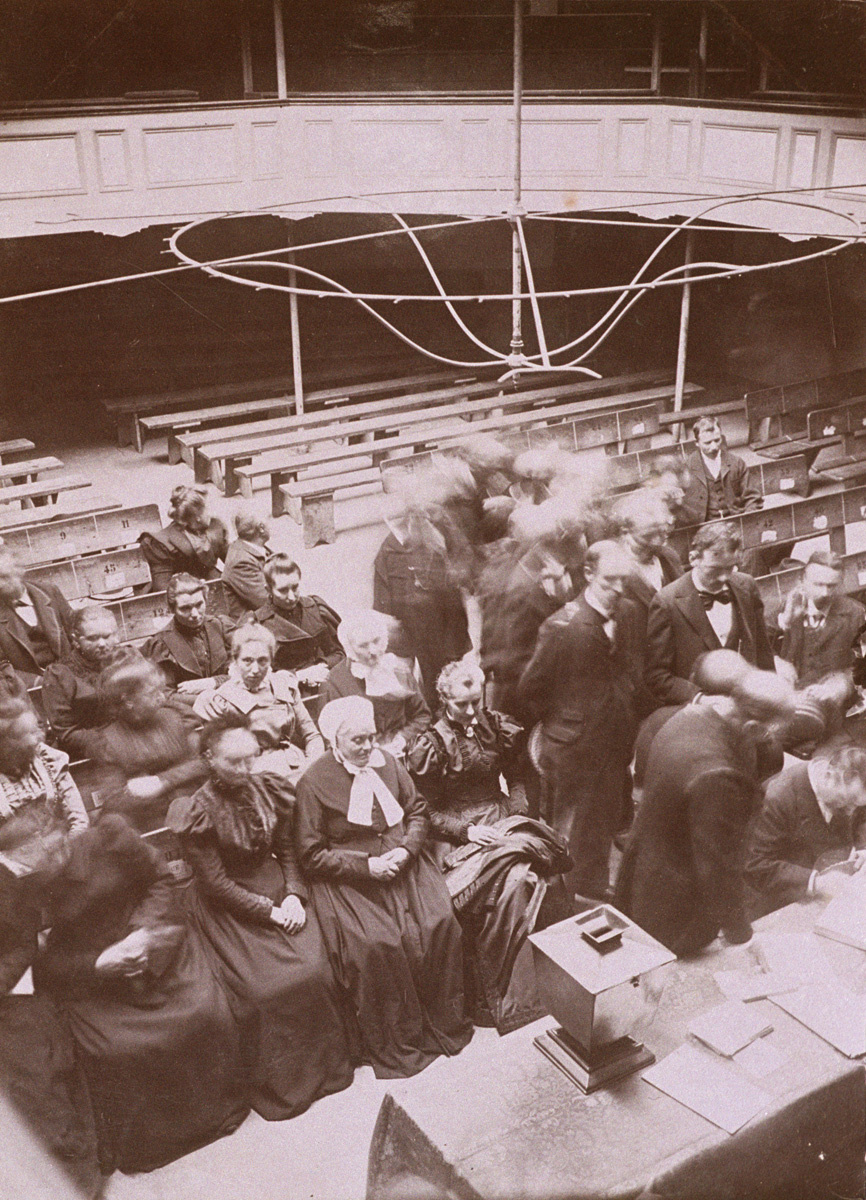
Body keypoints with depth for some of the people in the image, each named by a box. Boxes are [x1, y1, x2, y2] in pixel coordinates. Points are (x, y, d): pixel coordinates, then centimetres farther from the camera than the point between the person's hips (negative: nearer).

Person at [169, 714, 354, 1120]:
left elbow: (288, 852, 9)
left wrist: (294, 896, -8)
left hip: (278, 892, 4)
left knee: (314, 971, -13)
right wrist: (270, 911, -16)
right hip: (229, 908, -4)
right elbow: (216, 883, -12)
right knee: (266, 987, -19)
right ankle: (280, 1084, 3)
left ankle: (326, 1064, 9)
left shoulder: (270, 791, 2)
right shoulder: (197, 811, -13)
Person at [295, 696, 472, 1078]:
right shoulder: (313, 783, -7)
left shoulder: (387, 762, 8)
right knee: (376, 944, -26)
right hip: (348, 879, -4)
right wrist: (367, 865, -15)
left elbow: (418, 812, 14)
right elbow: (311, 855, -7)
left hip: (403, 863, 4)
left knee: (439, 924, -18)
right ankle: (396, 1044, -6)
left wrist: (407, 849, -6)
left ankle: (442, 1024, 2)